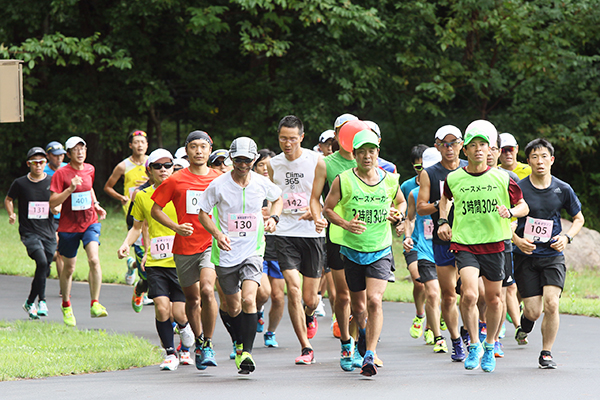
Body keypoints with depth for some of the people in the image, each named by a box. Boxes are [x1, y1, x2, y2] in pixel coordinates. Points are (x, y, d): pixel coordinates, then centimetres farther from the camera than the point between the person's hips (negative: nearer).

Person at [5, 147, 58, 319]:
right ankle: (42, 301, -14)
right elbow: (8, 199, 17)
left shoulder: (52, 182, 4)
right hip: (29, 232, -3)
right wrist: (11, 214, 1)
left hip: (48, 233, 3)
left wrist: (56, 208, -8)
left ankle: (30, 303, 26)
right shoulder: (20, 183, 0)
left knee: (44, 271, 7)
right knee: (42, 262, -23)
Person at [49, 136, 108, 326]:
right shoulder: (61, 173, -11)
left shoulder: (89, 169, 4)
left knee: (94, 259, -20)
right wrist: (70, 189, -27)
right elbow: (53, 202, -16)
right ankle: (66, 307, 30)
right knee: (69, 268, 9)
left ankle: (95, 304, -18)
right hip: (68, 226, -2)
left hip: (90, 222, 2)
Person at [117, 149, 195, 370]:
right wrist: (126, 244, 3)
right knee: (162, 307, -15)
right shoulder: (142, 196, 7)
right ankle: (170, 353, 5)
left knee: (179, 313, -6)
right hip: (155, 262, 1)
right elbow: (137, 227, 20)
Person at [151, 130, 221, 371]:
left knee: (207, 290, -22)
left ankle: (208, 344, -9)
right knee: (192, 299, 8)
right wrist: (176, 227, -9)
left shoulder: (219, 180, 5)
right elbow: (155, 210, 5)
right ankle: (199, 343, 30)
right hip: (184, 248, 1)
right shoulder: (175, 181, 1)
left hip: (211, 244, -1)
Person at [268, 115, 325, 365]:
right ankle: (306, 350, -7)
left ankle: (309, 316, 42)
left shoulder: (316, 161, -3)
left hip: (312, 233, -1)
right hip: (285, 233, 1)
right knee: (293, 290, -14)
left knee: (310, 298, 3)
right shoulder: (274, 165, 6)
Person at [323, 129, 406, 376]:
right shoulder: (343, 181, -7)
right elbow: (327, 208, 0)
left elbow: (401, 202, 21)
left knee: (374, 301, -18)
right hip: (352, 251, 0)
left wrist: (400, 219, 1)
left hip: (381, 251, 0)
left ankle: (370, 356, -18)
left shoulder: (390, 180, 1)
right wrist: (345, 224, -17)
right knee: (358, 306, 8)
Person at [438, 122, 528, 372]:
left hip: (494, 245, 1)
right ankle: (474, 345, -2)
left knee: (494, 298, 9)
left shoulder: (502, 179, -1)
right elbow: (446, 198, 25)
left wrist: (510, 212, -12)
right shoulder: (454, 179, 1)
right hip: (464, 244, -1)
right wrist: (443, 221, 10)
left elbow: (523, 206, 8)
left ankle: (489, 347, 31)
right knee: (469, 295, -20)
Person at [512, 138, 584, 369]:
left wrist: (566, 237, -3)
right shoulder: (519, 189, -5)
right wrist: (517, 240, -14)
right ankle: (525, 324, 34)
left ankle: (546, 353, 1)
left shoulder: (562, 189, 1)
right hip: (525, 255, -1)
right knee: (533, 311, -5)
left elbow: (579, 218, 15)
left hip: (553, 256, 1)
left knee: (551, 304, -17)